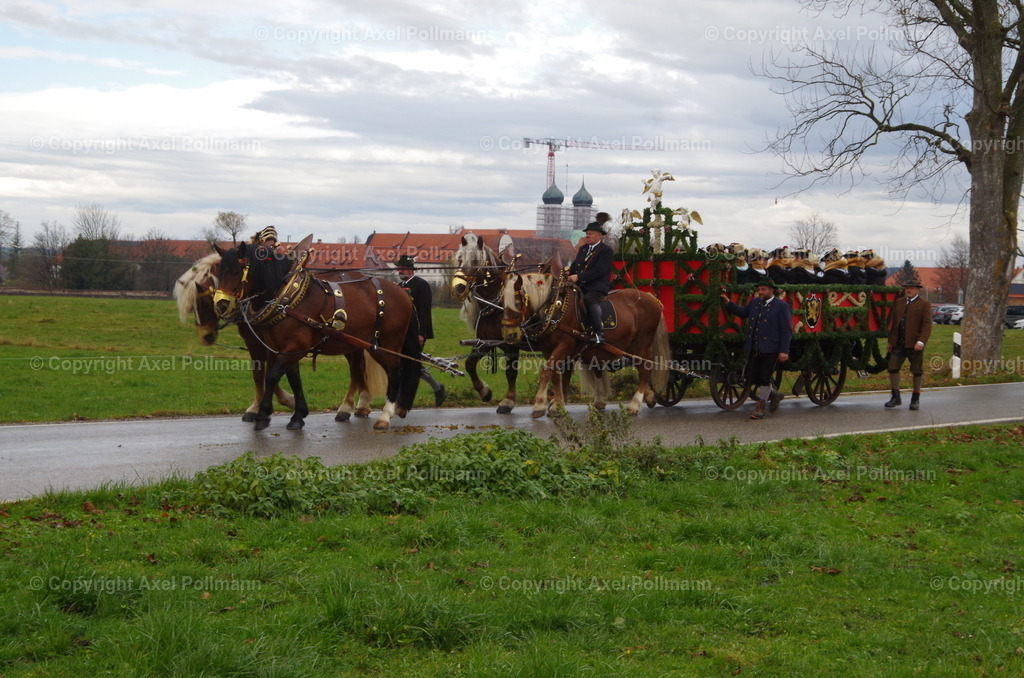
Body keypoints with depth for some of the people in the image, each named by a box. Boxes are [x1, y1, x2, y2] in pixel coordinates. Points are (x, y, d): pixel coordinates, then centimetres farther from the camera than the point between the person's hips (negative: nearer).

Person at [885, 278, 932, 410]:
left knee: (917, 371, 6)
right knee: (892, 368, -2)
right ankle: (896, 398, 7)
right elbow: (892, 322, 17)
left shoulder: (924, 304, -1)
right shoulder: (898, 303, 13)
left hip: (915, 344, -4)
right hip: (898, 344, 4)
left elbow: (927, 325, -8)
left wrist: (921, 341, -20)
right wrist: (890, 341, 13)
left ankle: (915, 398, 19)